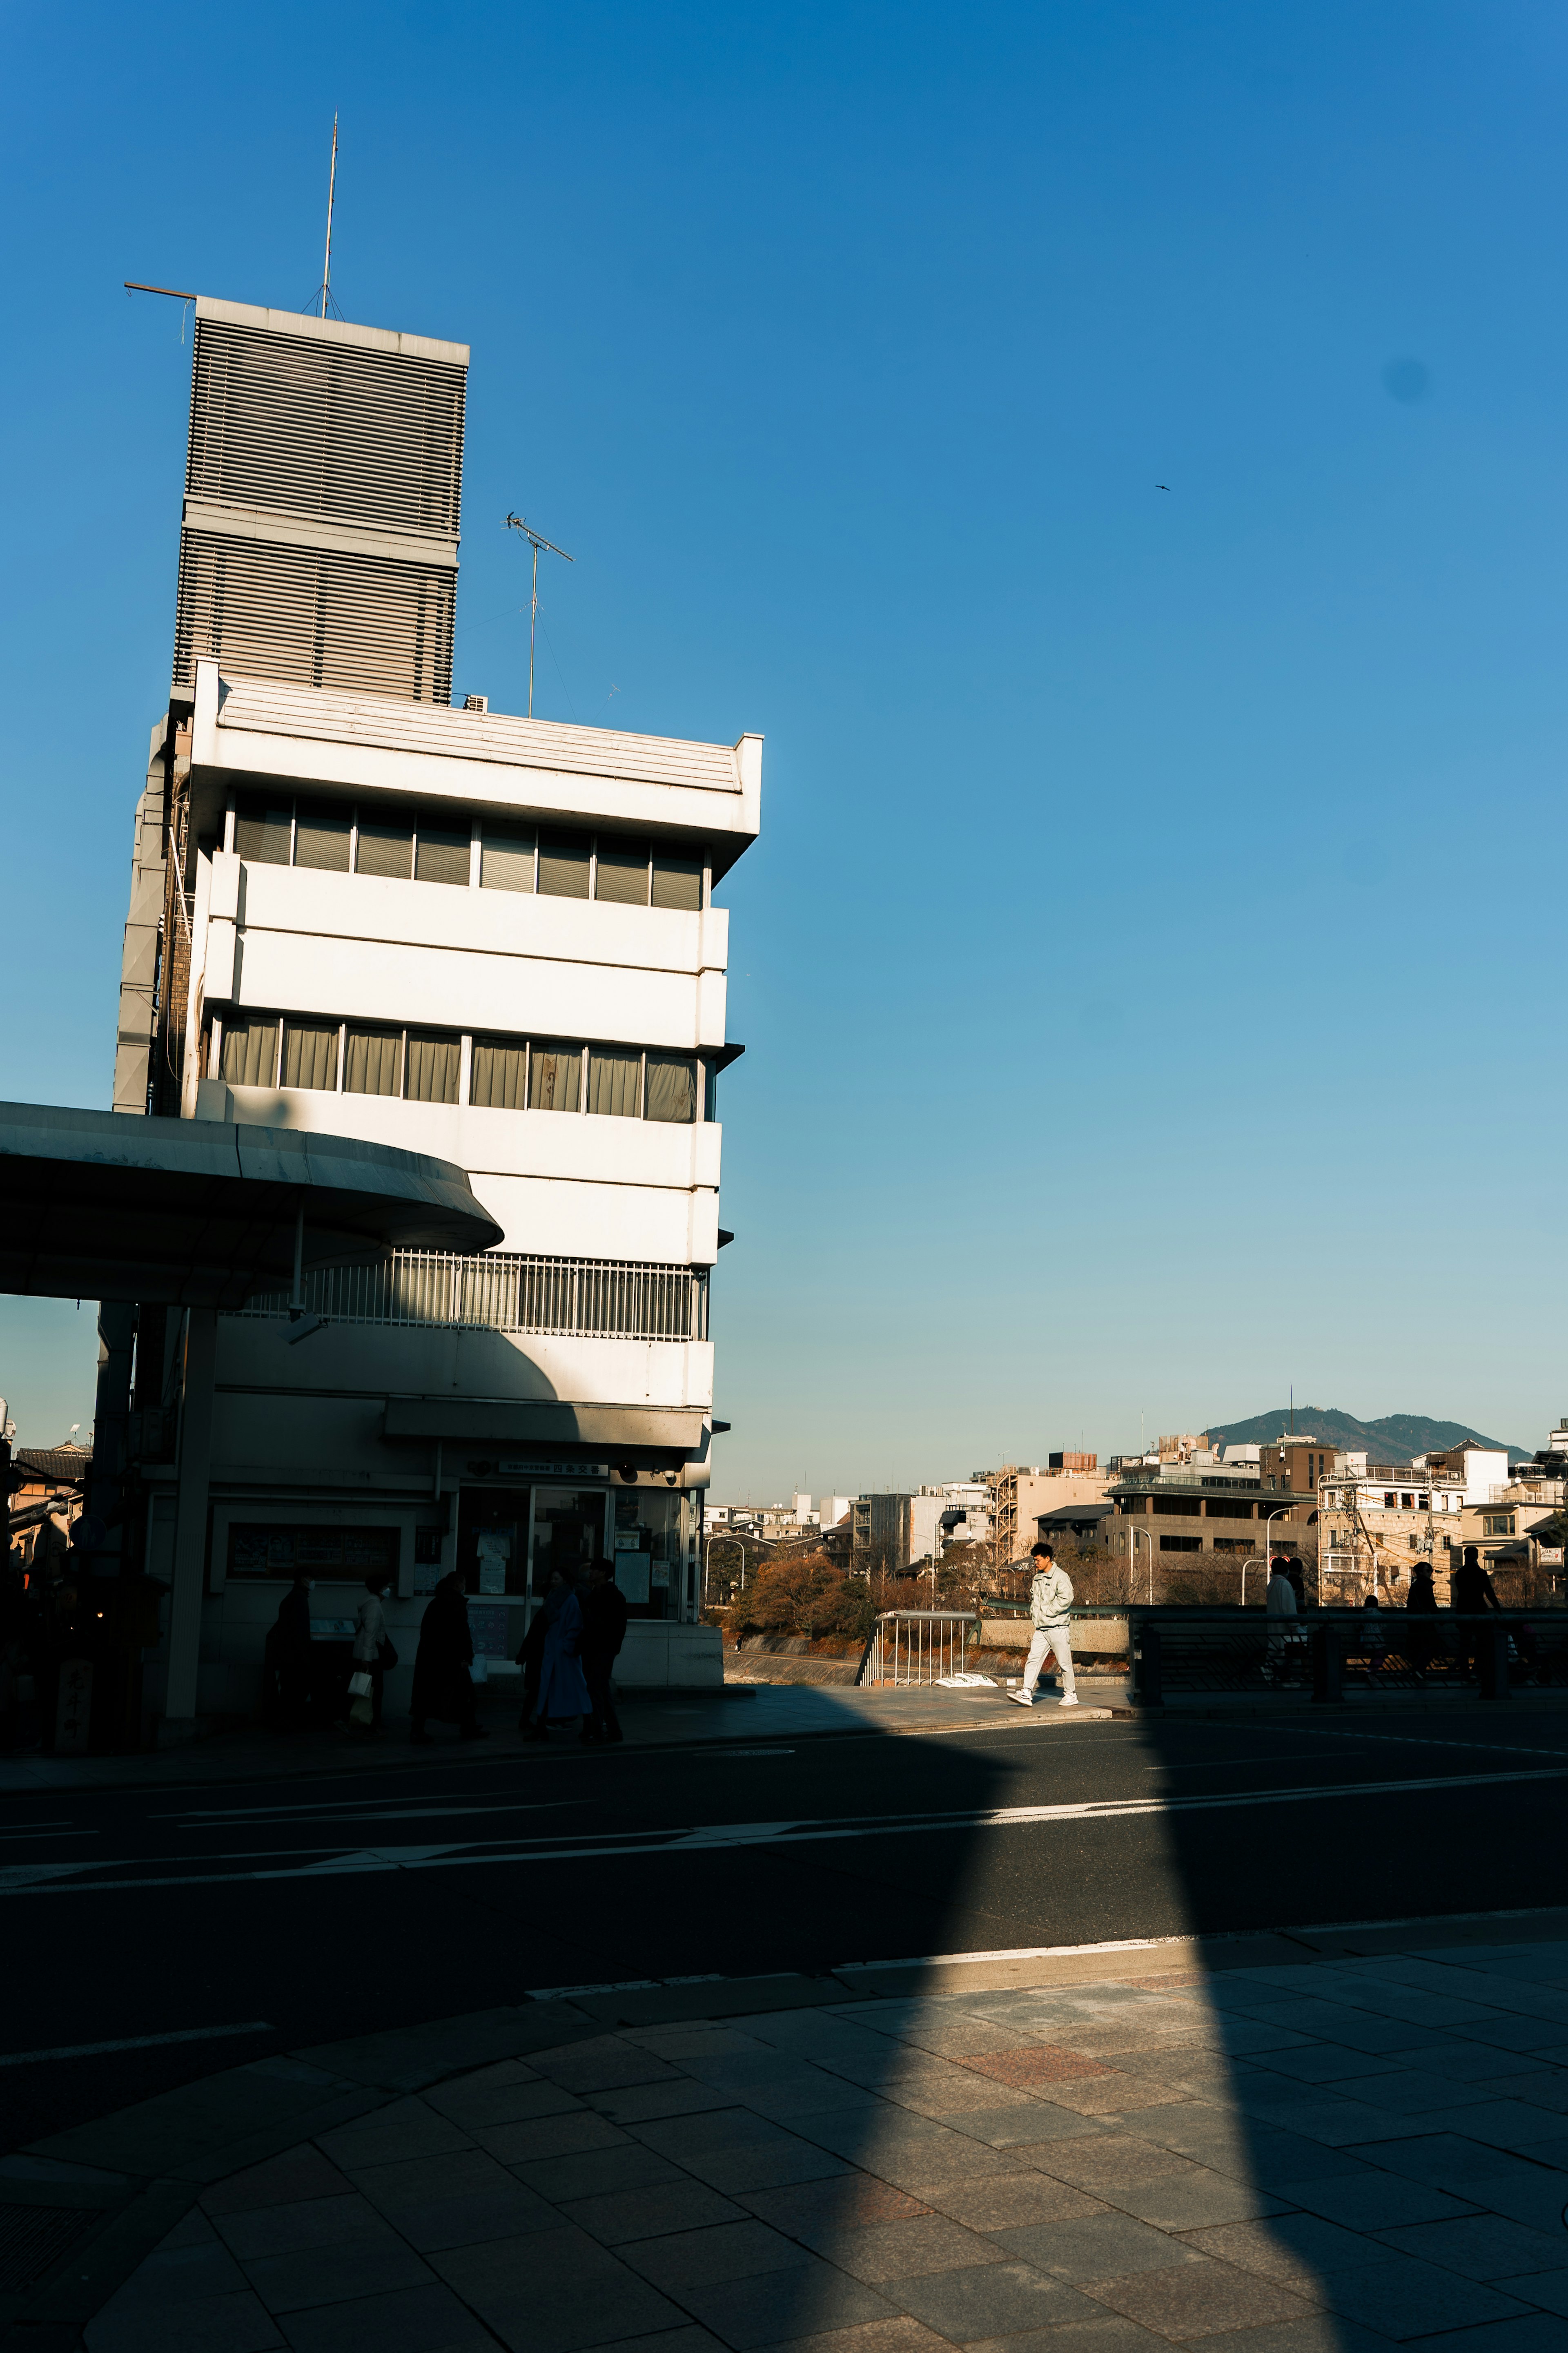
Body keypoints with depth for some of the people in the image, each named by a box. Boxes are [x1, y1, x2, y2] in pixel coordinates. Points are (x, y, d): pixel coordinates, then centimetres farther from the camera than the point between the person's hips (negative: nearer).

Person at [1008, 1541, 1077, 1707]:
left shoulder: (1061, 1577, -11)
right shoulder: (1038, 1578, 14)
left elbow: (1066, 1599, -20)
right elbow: (1034, 1597, 25)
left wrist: (1046, 1611, -17)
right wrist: (1034, 1614, 7)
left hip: (1058, 1628, -7)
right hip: (1041, 1628, 7)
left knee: (1065, 1662, 3)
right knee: (1033, 1659, -4)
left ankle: (1071, 1695, 17)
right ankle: (1026, 1693, -9)